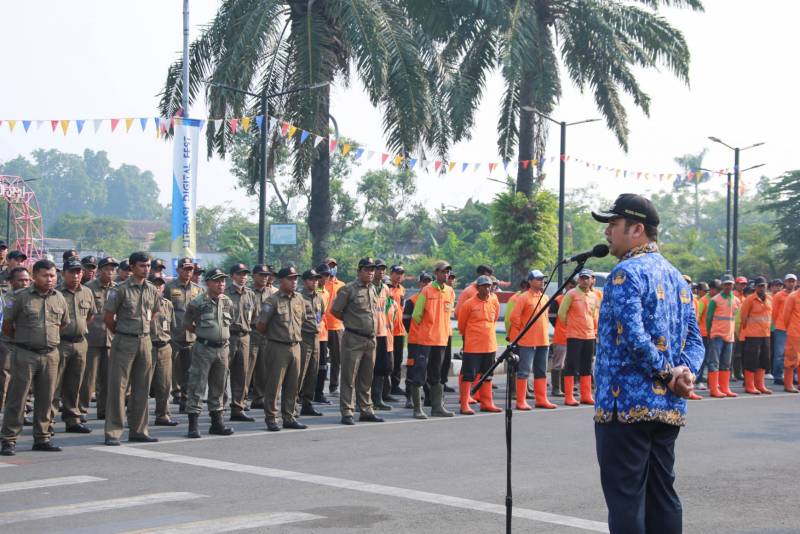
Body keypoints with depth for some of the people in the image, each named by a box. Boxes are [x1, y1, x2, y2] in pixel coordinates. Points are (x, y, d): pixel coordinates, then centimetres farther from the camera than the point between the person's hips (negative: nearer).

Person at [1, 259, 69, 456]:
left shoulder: (59, 299, 8)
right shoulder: (21, 297, -6)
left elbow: (63, 325, 21)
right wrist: (20, 341, 10)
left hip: (50, 354, 4)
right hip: (25, 354, -4)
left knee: (45, 399, 8)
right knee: (17, 398, -2)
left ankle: (42, 439, 18)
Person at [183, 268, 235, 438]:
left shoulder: (228, 303, 7)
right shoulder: (198, 302, -9)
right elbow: (187, 324, 0)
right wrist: (202, 333, 3)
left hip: (222, 348, 6)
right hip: (203, 348, -6)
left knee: (219, 386, 12)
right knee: (197, 386, -5)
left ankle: (216, 422, 21)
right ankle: (193, 425, -2)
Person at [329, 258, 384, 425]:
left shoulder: (373, 289, 13)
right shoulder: (348, 290, -8)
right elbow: (335, 311, -5)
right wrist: (350, 321, 5)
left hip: (371, 339, 7)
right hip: (353, 339, -7)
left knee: (366, 378, 12)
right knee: (349, 378, -3)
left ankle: (366, 411, 20)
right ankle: (346, 412, 0)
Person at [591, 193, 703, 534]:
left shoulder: (627, 273, -10)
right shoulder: (676, 277, 17)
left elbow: (633, 337, -22)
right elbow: (694, 339, 13)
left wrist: (667, 373, -10)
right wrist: (685, 373, -4)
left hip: (626, 405, -8)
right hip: (669, 408, 8)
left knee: (626, 500, -5)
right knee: (662, 497, 11)